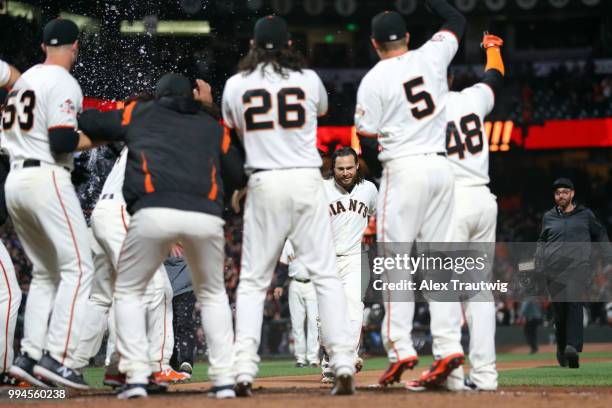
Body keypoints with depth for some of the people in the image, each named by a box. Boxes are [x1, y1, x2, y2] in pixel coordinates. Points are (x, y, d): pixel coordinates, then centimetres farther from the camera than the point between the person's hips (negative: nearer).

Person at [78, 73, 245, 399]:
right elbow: (238, 170, 30)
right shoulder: (212, 126, 26)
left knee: (128, 290, 19)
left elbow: (85, 122, 27)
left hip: (154, 211, -2)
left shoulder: (139, 113, 24)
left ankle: (136, 376, 3)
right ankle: (224, 379, 13)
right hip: (206, 216, 2)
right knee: (212, 294, 25)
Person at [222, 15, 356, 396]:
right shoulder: (309, 79, 4)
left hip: (264, 183, 0)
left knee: (253, 280, 6)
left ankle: (244, 369, -6)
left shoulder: (236, 85, 4)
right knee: (326, 275, 2)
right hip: (308, 180, 0)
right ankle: (344, 365, -7)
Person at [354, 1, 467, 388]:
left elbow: (366, 133, -5)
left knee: (395, 261, -1)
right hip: (442, 167, 5)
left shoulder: (374, 80, -5)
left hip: (404, 169, -5)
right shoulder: (431, 57, 6)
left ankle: (400, 348, -8)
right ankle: (449, 347, -3)